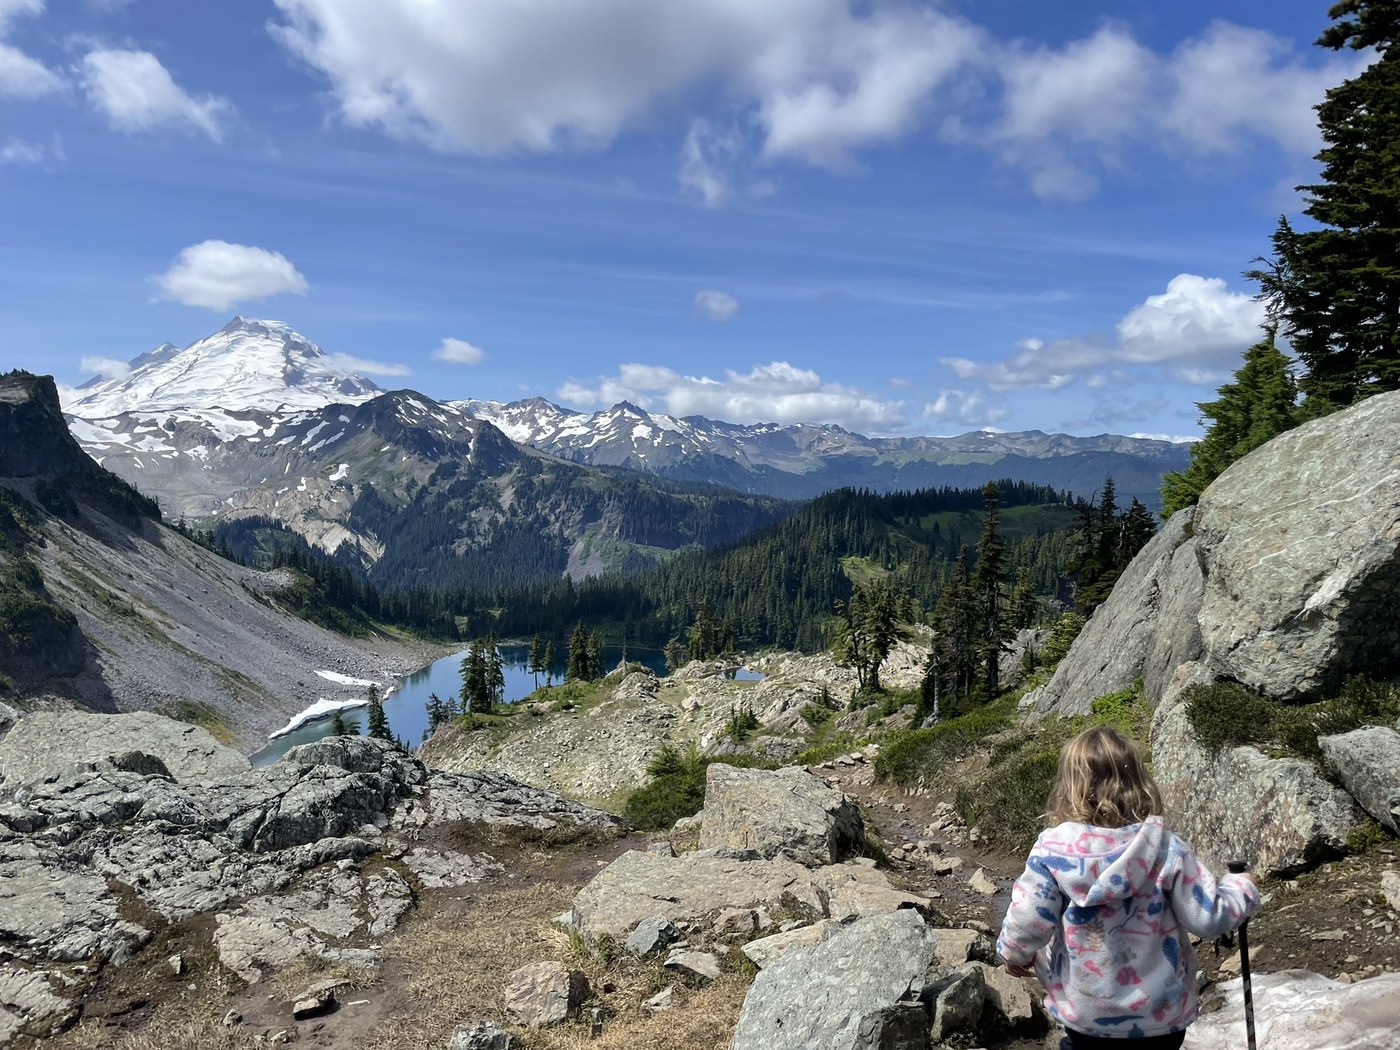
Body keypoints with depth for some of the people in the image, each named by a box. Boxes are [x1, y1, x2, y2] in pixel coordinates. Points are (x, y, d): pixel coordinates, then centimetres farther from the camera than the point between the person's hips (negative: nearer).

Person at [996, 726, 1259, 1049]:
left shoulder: (1052, 851, -19)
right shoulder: (1167, 849, -16)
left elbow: (1026, 922, -16)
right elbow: (1207, 917, -11)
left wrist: (1013, 953, 7)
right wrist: (1242, 889, 10)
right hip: (1160, 1011, 1)